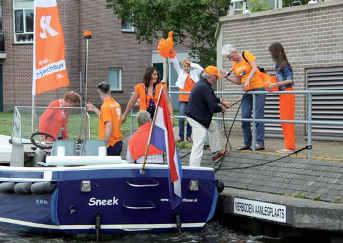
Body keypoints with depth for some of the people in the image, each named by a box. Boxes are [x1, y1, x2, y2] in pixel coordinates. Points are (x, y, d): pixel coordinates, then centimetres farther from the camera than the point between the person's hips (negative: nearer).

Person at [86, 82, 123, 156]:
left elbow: (109, 126, -22)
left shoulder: (106, 106, -14)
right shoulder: (115, 104, 11)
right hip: (118, 143, 9)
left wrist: (105, 144, -19)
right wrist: (95, 109, 30)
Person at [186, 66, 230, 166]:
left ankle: (217, 152, 46)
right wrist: (221, 108, -6)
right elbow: (213, 107, -26)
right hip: (198, 120, -11)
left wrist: (221, 102, 19)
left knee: (213, 128, 31)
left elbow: (211, 98, 26)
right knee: (198, 145, -12)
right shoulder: (205, 87, -24)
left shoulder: (201, 84, 8)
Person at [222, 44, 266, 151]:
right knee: (245, 117, 3)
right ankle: (247, 143, 9)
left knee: (258, 116, -10)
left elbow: (254, 68, -15)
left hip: (258, 88, -7)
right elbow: (238, 81, 15)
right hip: (247, 91, 7)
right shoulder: (234, 65, 12)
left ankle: (260, 142, -11)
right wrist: (227, 77, 2)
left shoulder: (246, 55, -5)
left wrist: (248, 79, -26)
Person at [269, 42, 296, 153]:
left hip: (287, 93, -9)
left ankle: (290, 146, -8)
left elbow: (290, 80, -17)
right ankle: (288, 145, 13)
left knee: (287, 119, -9)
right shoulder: (278, 65, 13)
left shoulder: (285, 65, -12)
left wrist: (276, 84, -21)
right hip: (283, 94, 9)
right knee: (283, 120, 10)